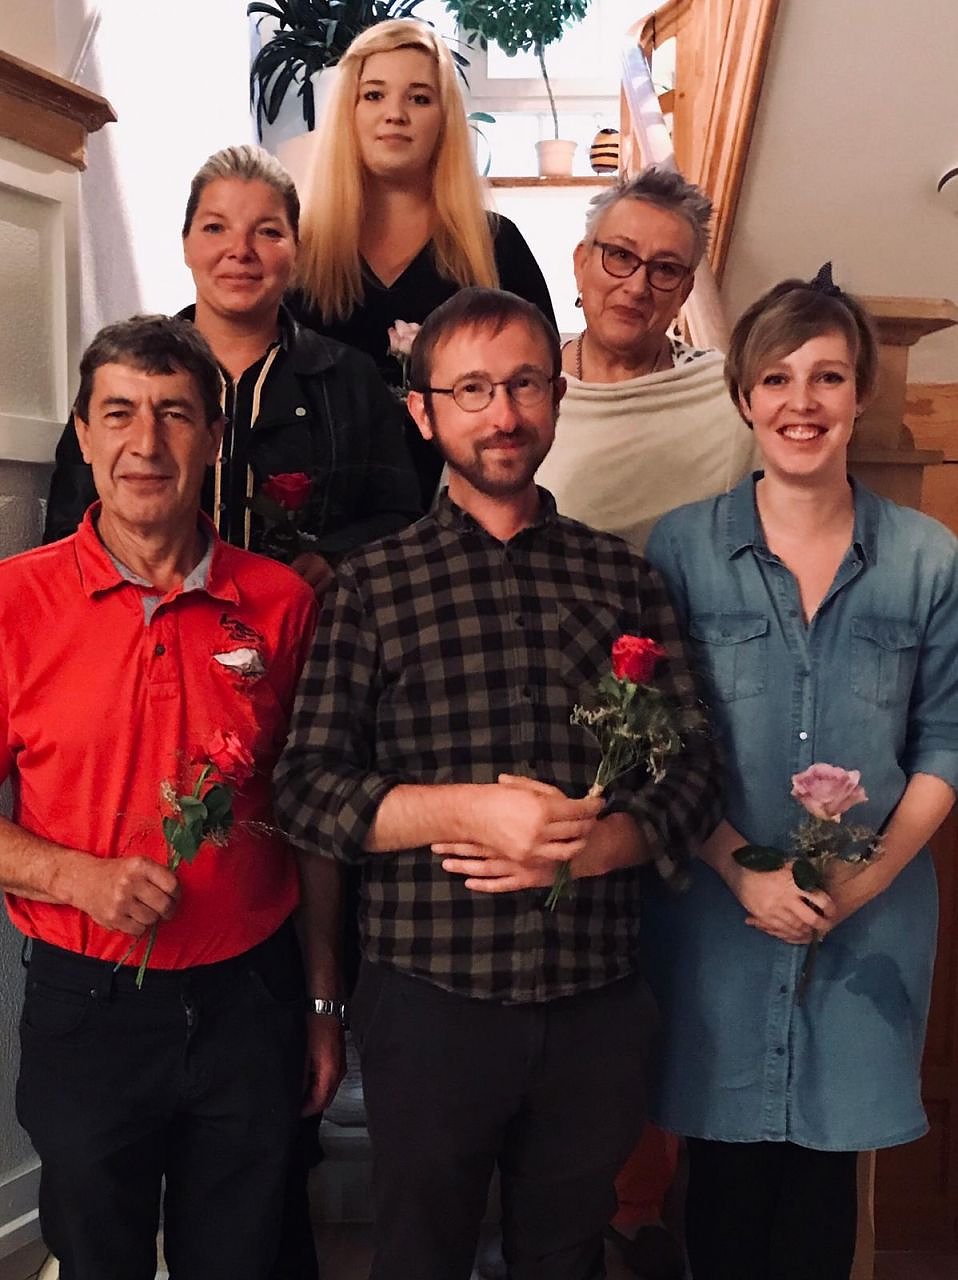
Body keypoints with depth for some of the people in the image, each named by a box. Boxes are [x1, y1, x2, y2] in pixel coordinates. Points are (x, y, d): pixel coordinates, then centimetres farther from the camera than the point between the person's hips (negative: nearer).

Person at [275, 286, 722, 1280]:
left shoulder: (622, 576, 4)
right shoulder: (374, 583, -2)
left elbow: (694, 770, 2)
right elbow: (305, 790, -8)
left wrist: (582, 846, -15)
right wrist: (471, 807, -21)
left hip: (596, 1001, 2)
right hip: (429, 999, -2)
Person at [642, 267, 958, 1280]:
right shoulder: (681, 548, -4)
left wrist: (873, 873, -10)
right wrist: (744, 873, -13)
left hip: (872, 921, 1)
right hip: (716, 914, -1)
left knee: (825, 1173, 14)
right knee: (726, 1171, 12)